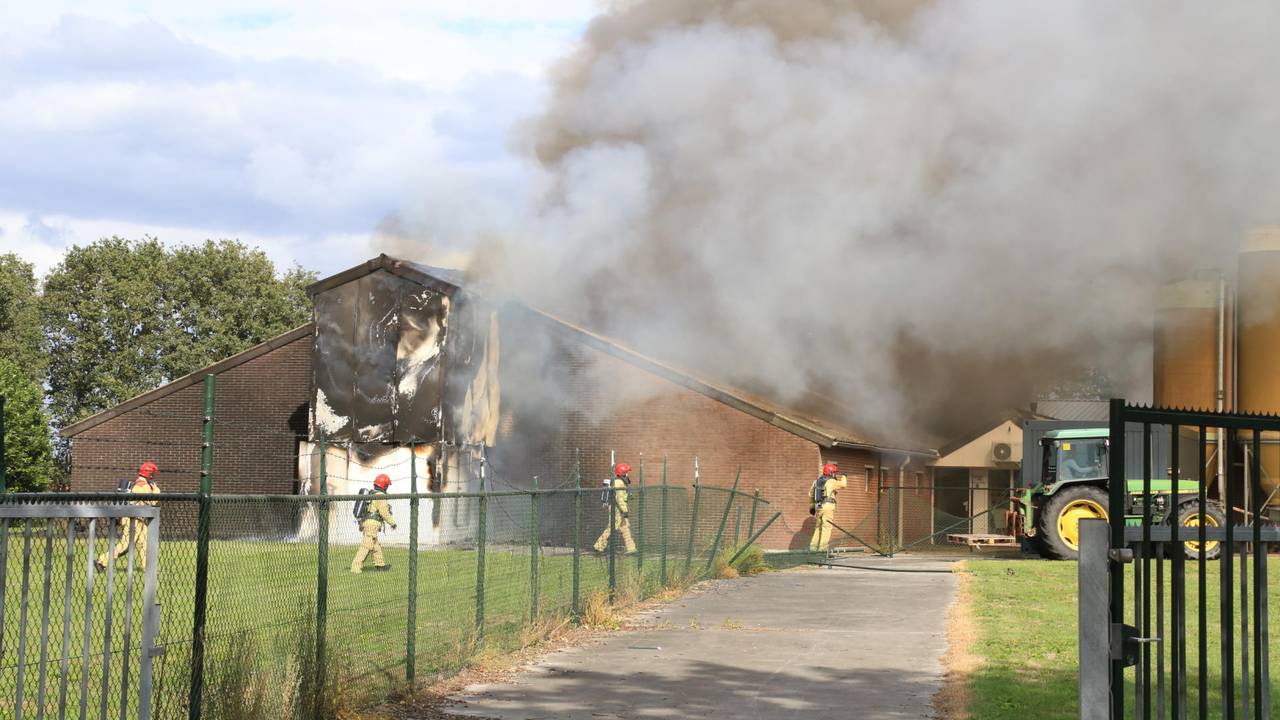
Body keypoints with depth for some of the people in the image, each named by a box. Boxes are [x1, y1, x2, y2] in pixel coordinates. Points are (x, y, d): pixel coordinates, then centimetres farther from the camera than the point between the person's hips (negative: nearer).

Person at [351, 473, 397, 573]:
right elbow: (384, 512, -14)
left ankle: (380, 564, 30)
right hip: (372, 524, -10)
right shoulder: (380, 496, -11)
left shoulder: (371, 494, 17)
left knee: (376, 545, 20)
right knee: (366, 546, -12)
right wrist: (392, 523, -2)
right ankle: (356, 567, -18)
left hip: (364, 522, 10)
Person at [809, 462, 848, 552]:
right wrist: (844, 477, 19)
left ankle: (813, 546, 14)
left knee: (818, 527, 15)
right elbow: (843, 484, -2)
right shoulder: (831, 481, -8)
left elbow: (811, 494, 22)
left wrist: (811, 506, 31)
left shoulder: (817, 481, 14)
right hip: (828, 506, -7)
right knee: (826, 527, -8)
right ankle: (822, 547, -16)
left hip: (818, 506, 7)